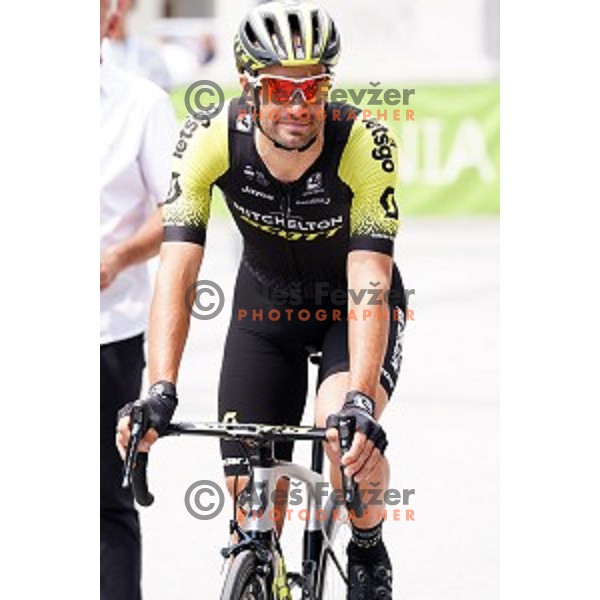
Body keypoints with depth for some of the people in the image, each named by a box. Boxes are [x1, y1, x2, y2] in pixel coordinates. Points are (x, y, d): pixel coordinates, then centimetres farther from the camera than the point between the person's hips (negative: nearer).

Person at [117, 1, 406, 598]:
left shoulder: (365, 144, -32)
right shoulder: (211, 140, -27)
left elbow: (370, 285, -38)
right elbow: (176, 273, -32)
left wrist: (360, 403, -51)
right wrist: (159, 392, -45)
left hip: (353, 305, -2)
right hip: (265, 305, 2)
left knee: (344, 430, -31)